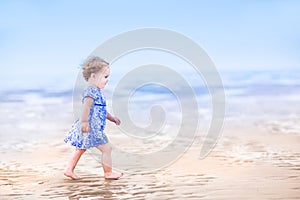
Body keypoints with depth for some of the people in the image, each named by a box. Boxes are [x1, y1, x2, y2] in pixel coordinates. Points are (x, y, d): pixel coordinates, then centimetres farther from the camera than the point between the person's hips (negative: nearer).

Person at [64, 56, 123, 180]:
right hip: (91, 128, -11)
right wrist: (85, 121, -36)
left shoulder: (97, 91, 16)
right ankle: (108, 173, 6)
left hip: (94, 128, 11)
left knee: (80, 149, 19)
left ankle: (69, 170, 26)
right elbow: (86, 106, -29)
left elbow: (101, 110, 26)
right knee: (107, 148, -3)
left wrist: (111, 118, 27)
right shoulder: (91, 91, -18)